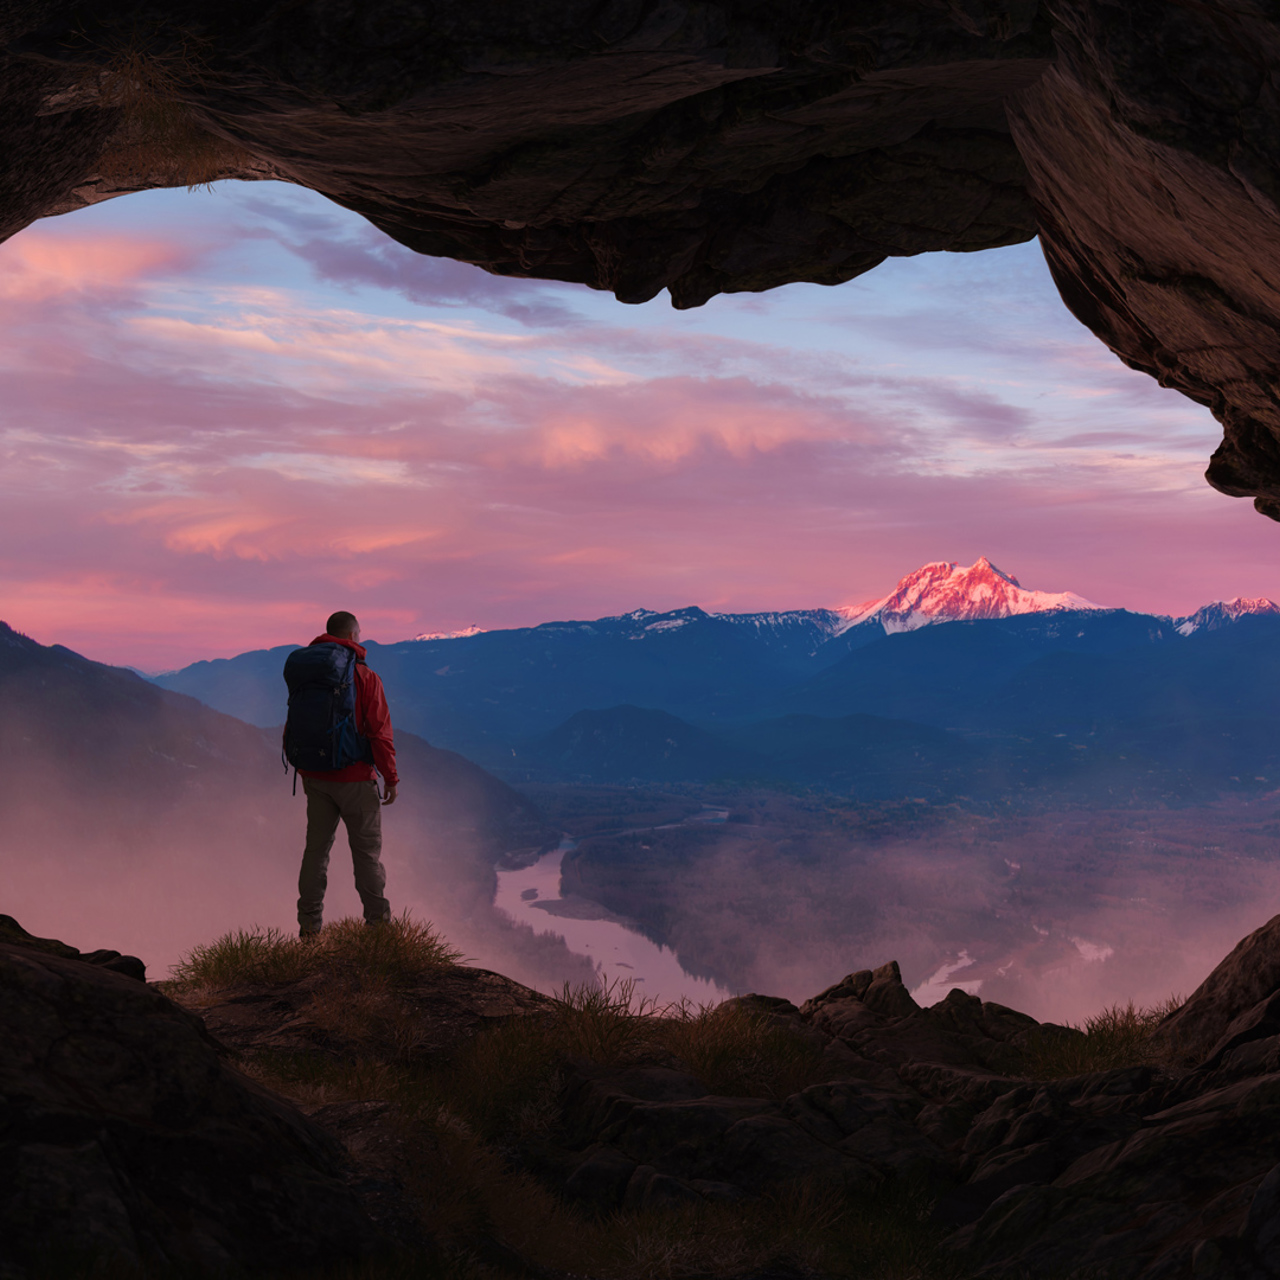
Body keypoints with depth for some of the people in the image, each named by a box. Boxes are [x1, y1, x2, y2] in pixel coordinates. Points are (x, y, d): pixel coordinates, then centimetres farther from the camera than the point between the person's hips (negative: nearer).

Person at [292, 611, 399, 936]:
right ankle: (378, 921, 8)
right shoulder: (365, 678, -12)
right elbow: (380, 732, -12)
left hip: (317, 778, 5)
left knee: (316, 848, 10)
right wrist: (391, 778, -4)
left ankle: (309, 923, 11)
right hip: (355, 779, -4)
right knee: (366, 851, 4)